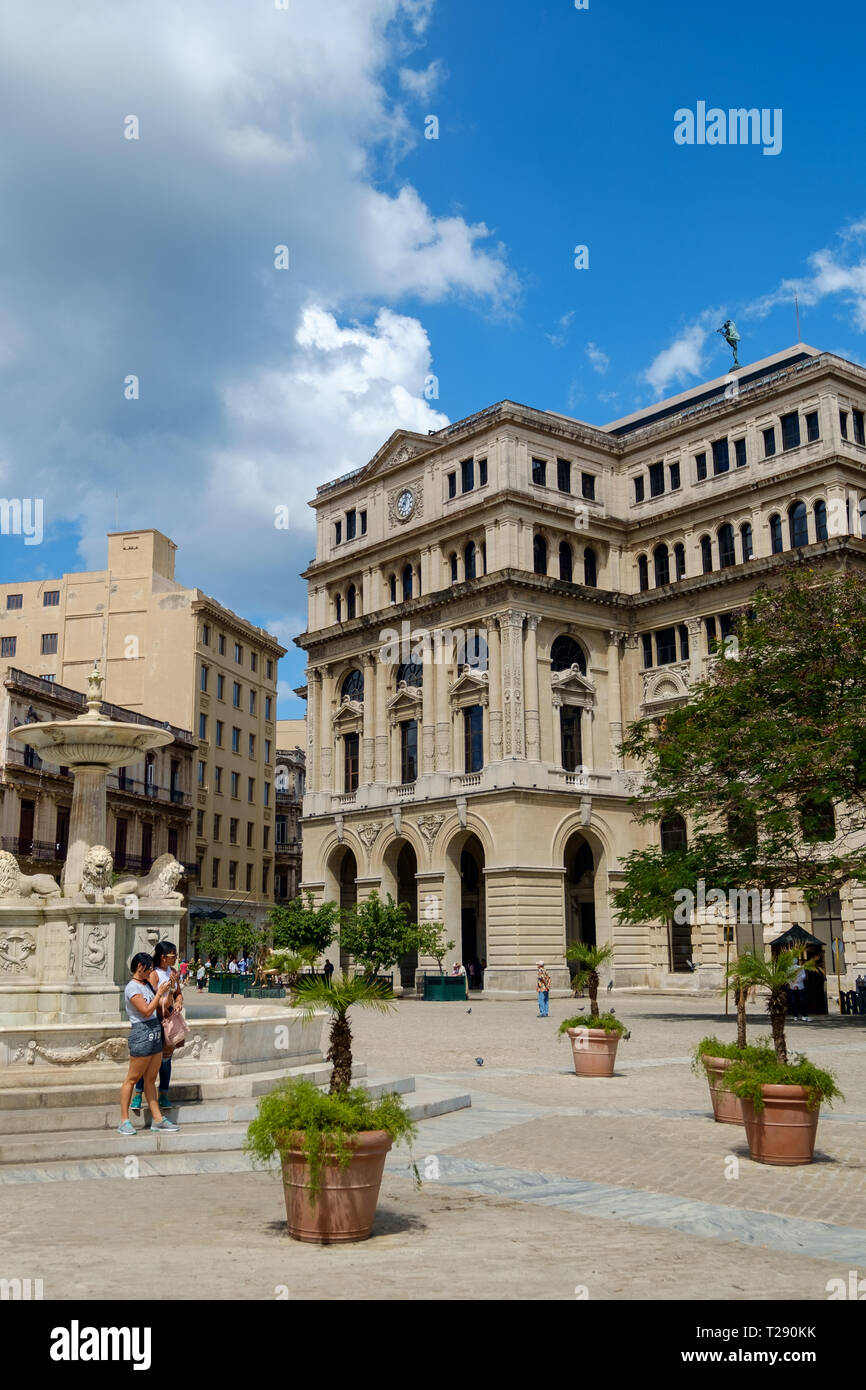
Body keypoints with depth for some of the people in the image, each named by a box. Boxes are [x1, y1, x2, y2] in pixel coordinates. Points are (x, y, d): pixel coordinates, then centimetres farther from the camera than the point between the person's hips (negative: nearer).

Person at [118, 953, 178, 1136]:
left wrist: (168, 990, 6)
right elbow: (146, 1011, -17)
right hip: (141, 1033, -8)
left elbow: (163, 1006, 18)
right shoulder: (132, 987, -11)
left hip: (155, 1033, 8)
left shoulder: (147, 985, 14)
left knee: (150, 1078, 11)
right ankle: (124, 1121, 4)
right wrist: (159, 992, -12)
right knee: (132, 1078, -2)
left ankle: (158, 1119, 13)